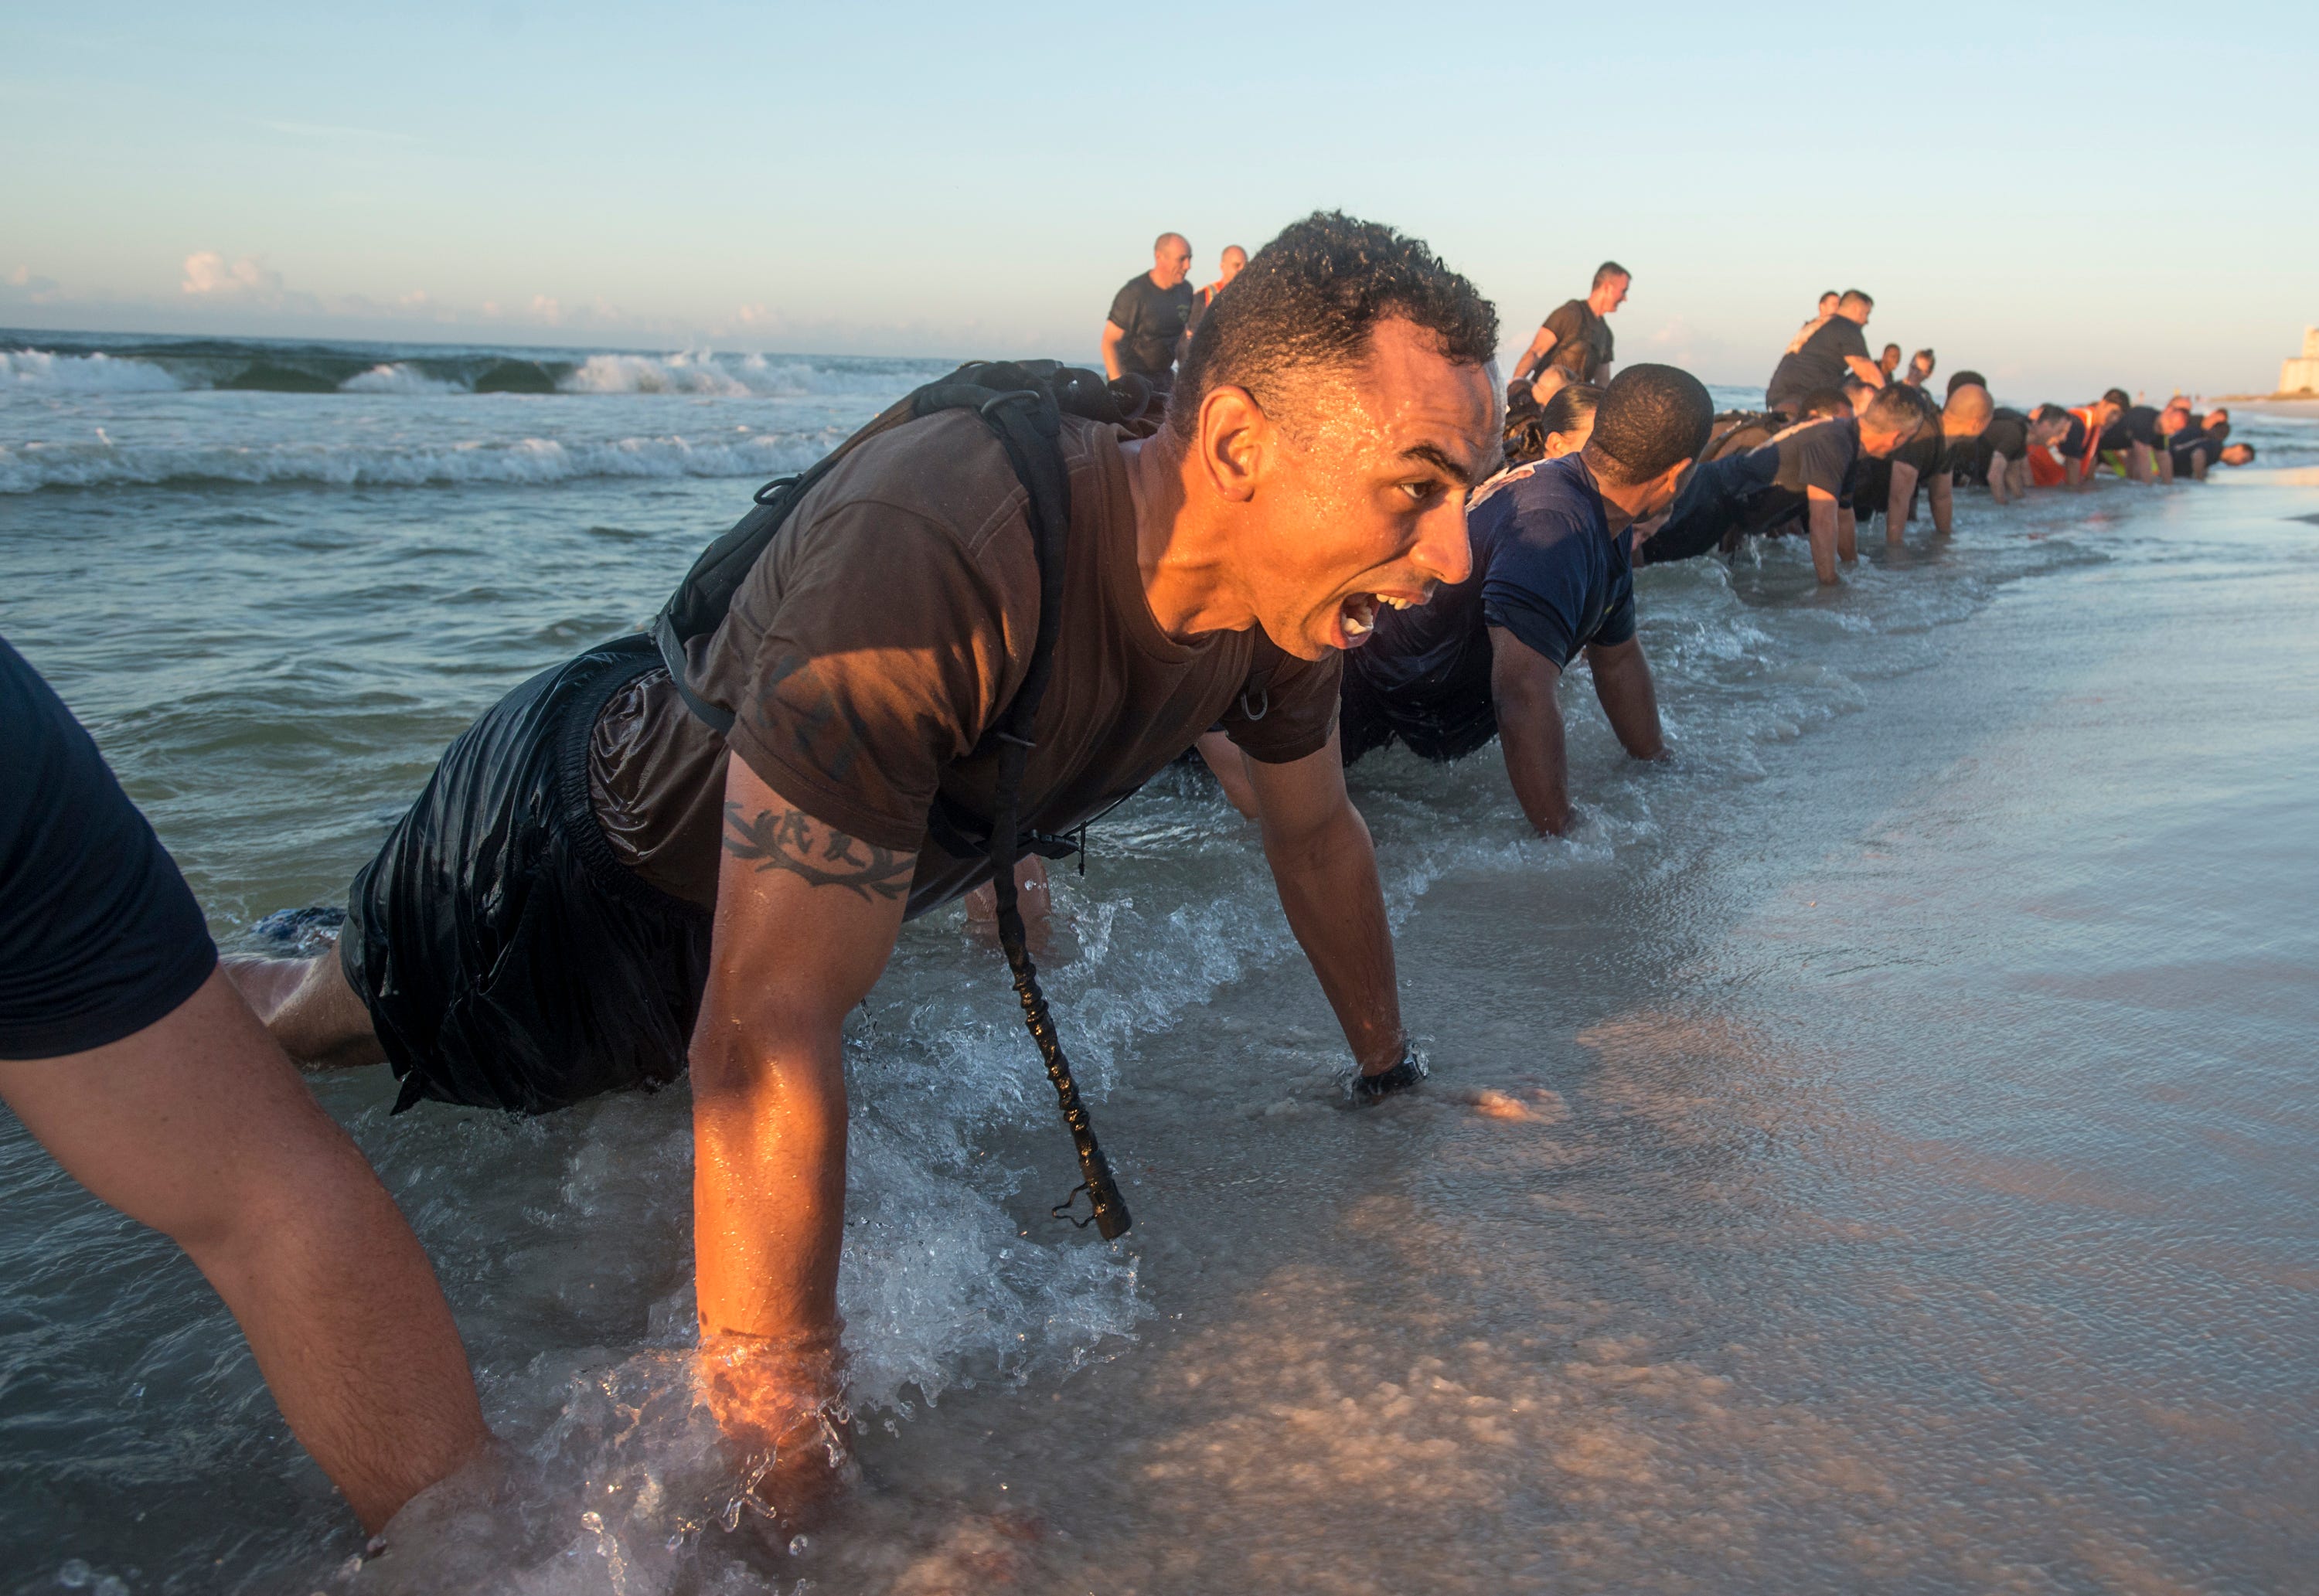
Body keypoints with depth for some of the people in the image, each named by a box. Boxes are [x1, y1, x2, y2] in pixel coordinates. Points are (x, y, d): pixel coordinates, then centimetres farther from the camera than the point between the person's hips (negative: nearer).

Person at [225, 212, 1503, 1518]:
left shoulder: (1287, 587, -21)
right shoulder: (932, 553, -46)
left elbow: (1316, 829, 0)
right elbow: (766, 1049, -46)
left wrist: (1392, 1073, 12)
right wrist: (795, 1482, -40)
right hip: (581, 837, -6)